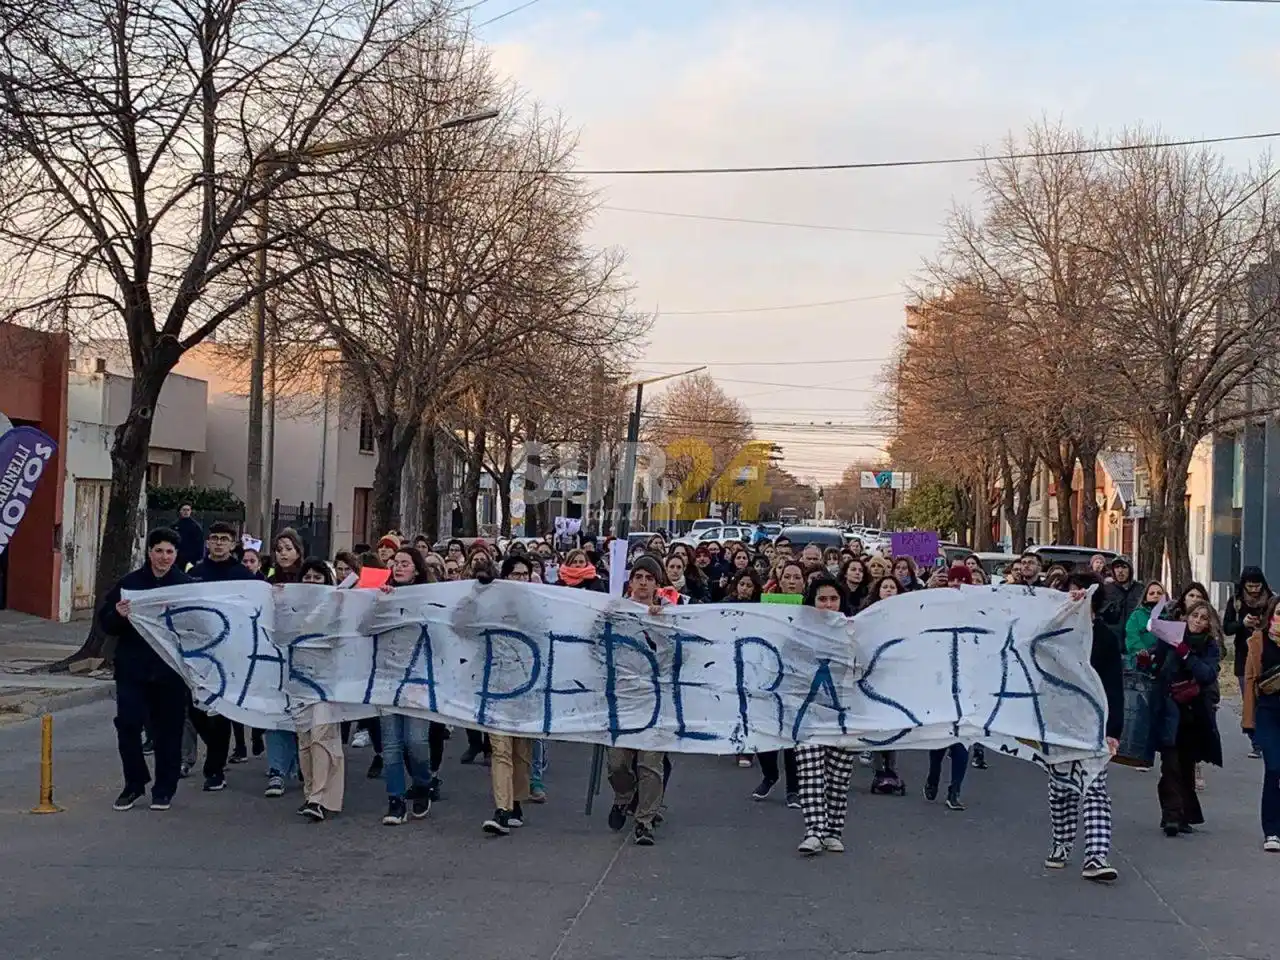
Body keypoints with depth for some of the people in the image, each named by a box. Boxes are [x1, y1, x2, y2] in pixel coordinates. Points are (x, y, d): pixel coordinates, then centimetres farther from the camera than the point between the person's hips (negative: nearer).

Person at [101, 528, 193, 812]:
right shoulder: (130, 583, 5)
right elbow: (105, 622, 5)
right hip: (132, 669, 1)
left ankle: (164, 789, 17)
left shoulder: (188, 585, 3)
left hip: (171, 671, -1)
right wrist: (118, 615, -16)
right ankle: (134, 784, 14)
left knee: (168, 730, 5)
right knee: (127, 724, -3)